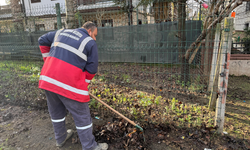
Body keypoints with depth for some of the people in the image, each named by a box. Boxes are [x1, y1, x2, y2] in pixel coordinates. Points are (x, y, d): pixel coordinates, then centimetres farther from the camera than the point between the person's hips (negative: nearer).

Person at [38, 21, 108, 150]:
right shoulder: (90, 43, -1)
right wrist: (83, 85, 5)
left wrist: (49, 61, 23)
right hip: (69, 84, -7)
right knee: (82, 117, 8)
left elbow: (42, 41, 24)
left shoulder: (61, 32, 17)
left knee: (56, 112, 26)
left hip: (47, 79, 7)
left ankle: (60, 138, 47)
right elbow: (92, 69, -5)